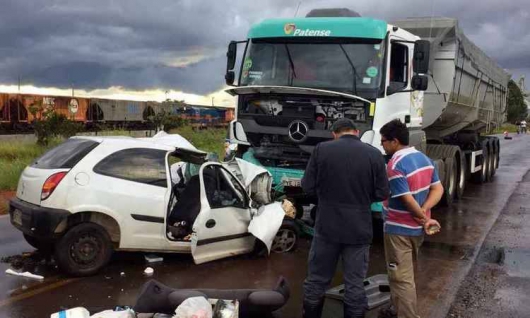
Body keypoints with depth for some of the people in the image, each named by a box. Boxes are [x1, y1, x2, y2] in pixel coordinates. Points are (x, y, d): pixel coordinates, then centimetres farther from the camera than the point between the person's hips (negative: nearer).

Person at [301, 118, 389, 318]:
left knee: (316, 280, 15)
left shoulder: (321, 149, -6)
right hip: (359, 229, 0)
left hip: (327, 227, 0)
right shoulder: (374, 154, -4)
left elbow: (308, 187, -3)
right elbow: (382, 194, -2)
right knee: (355, 284, 10)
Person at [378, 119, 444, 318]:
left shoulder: (395, 165, -21)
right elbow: (438, 189, 5)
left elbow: (408, 201, -23)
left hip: (399, 229, -9)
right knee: (404, 274, 23)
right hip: (417, 228, 9)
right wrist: (424, 210, -9)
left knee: (401, 278, 0)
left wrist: (424, 218, -9)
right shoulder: (424, 159, 6)